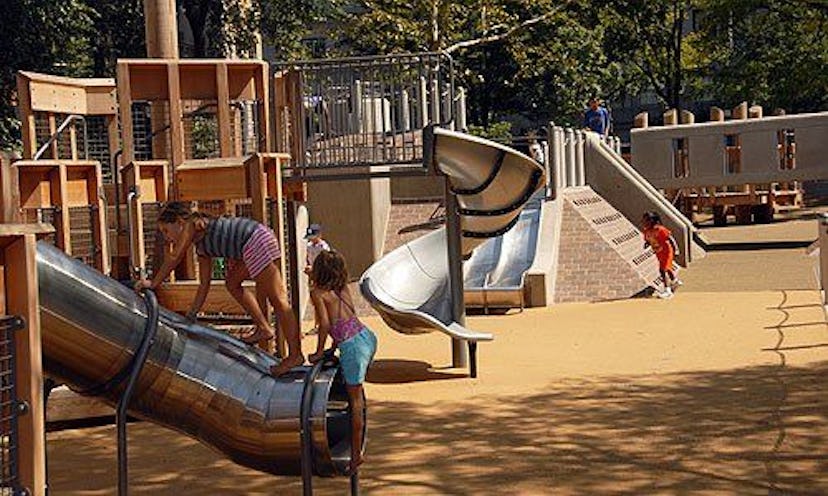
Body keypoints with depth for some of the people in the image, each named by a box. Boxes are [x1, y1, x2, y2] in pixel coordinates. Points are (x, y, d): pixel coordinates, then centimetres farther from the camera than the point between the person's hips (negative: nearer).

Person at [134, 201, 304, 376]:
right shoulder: (202, 248, 25)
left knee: (277, 299, -9)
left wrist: (153, 283, 7)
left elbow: (174, 258, 0)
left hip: (256, 240, -10)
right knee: (232, 283, 25)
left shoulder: (192, 224, 4)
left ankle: (295, 354, -8)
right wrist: (191, 315, 30)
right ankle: (264, 329, 22)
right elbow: (204, 285, 28)